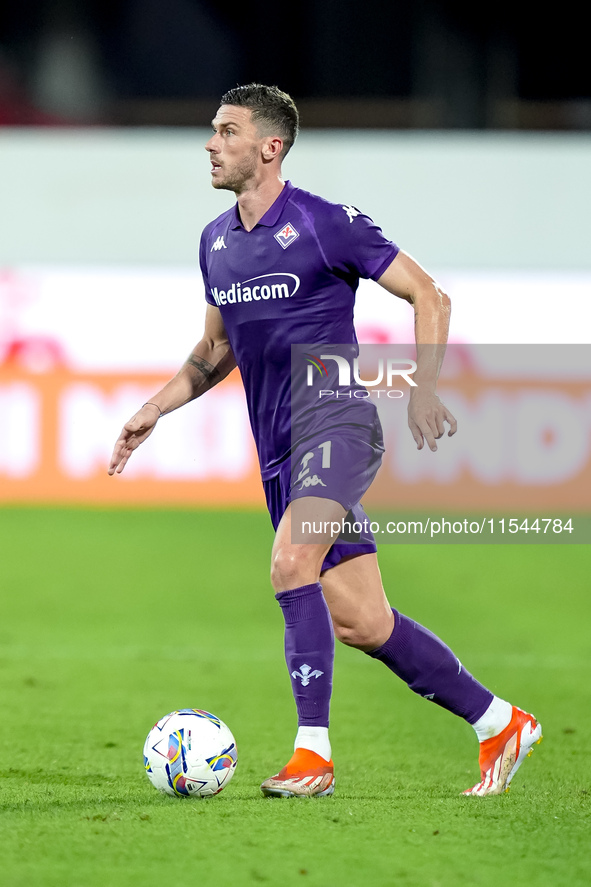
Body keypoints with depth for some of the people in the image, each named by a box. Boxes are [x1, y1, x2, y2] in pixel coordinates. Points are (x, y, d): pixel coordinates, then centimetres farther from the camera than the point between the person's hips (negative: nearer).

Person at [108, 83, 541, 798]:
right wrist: (155, 409, 14)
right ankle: (501, 725, 19)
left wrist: (423, 389, -15)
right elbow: (216, 350, 26)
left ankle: (313, 754, -27)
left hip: (336, 424, -7)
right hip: (279, 452, 7)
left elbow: (428, 296, -4)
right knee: (361, 623, 6)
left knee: (290, 564, -29)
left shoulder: (326, 225, -8)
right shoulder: (215, 242, 13)